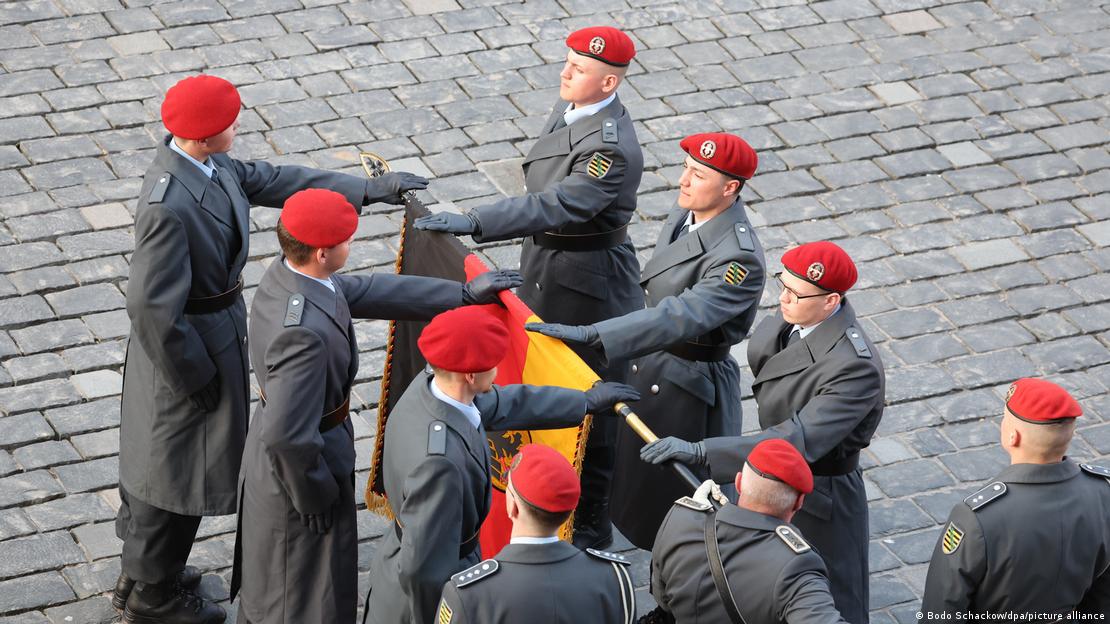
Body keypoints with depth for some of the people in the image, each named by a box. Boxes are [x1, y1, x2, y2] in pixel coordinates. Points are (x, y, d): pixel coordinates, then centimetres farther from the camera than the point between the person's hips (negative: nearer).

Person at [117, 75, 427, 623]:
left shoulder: (209, 164, -8)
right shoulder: (169, 206, -35)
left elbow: (272, 181, 5)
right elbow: (152, 306, -31)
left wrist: (371, 189, 5)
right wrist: (195, 376, -19)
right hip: (190, 343, -9)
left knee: (156, 452, 25)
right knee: (178, 468, 9)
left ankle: (143, 568, 45)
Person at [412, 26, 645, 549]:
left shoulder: (611, 147, -27)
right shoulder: (566, 109, 3)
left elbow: (557, 206, -36)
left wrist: (473, 224, -41)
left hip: (586, 287, -9)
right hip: (542, 273, 9)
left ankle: (589, 531, 17)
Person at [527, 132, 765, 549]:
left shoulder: (738, 258, -30)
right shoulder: (686, 217, -1)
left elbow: (683, 315, -42)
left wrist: (590, 335, -49)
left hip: (689, 388, -9)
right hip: (650, 369, 9)